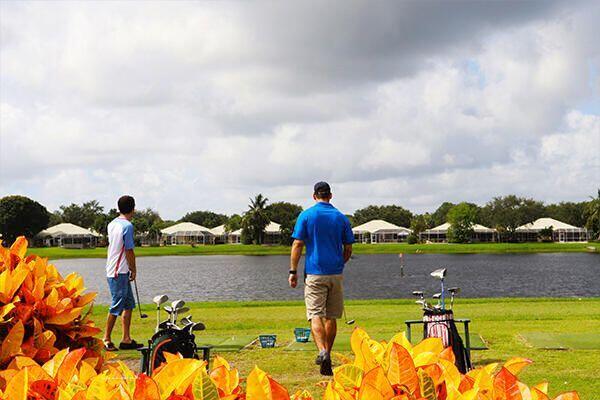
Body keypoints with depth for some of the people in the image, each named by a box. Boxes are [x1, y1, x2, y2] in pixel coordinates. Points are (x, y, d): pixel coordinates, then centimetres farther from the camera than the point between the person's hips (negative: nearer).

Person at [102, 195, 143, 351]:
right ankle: (106, 339, 3)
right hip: (120, 272, -9)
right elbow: (129, 251, -14)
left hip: (113, 270, 9)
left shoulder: (112, 224, 12)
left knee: (129, 304, 13)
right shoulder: (127, 226, -15)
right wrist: (134, 270, -2)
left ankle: (126, 340, 15)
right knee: (117, 306, -3)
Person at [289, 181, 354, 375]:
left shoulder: (306, 215, -2)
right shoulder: (341, 218, 6)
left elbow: (297, 245, -6)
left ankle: (323, 352, -27)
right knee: (331, 317, 13)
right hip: (336, 273, 3)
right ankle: (326, 354, 21)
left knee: (315, 315, -8)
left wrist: (293, 271, -1)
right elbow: (348, 249, 8)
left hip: (314, 273, -3)